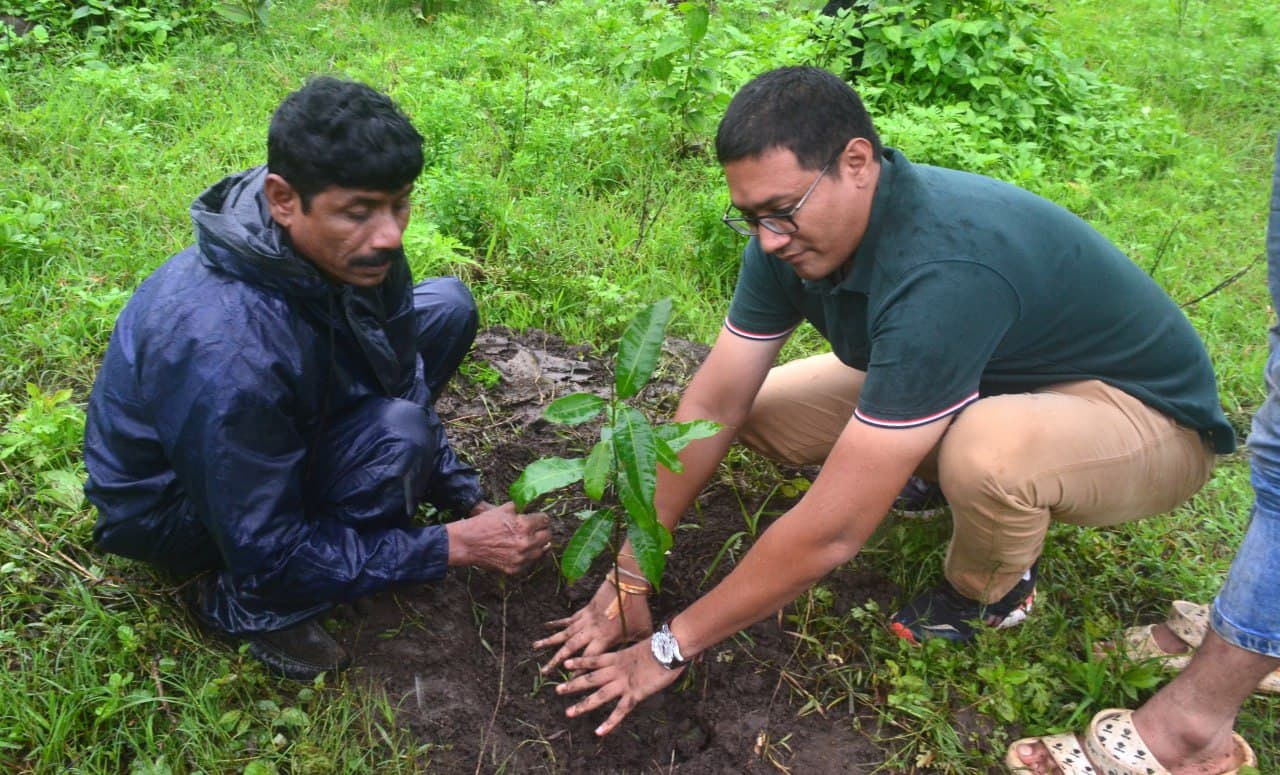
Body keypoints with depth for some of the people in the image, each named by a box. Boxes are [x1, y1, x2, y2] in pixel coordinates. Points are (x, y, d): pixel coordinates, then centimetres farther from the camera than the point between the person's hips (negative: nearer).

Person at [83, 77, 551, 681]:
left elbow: (403, 385, -2)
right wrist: (453, 546, -27)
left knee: (448, 306, -1)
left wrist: (471, 502, -10)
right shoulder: (227, 351, -40)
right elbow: (267, 558, -29)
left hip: (286, 431, 7)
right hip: (173, 507, -7)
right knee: (398, 436, -32)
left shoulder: (352, 254, -19)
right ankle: (242, 605, -8)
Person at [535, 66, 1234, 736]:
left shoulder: (943, 273, -40)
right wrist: (627, 582, -11)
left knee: (987, 450, -40)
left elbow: (831, 531, -37)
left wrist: (672, 646, -26)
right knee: (763, 410, -6)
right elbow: (713, 405, -11)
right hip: (999, 376, 6)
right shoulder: (793, 230, -15)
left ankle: (988, 594, -4)